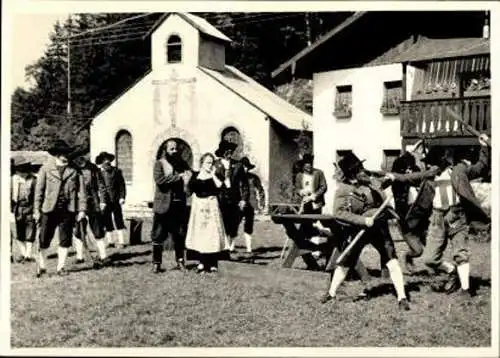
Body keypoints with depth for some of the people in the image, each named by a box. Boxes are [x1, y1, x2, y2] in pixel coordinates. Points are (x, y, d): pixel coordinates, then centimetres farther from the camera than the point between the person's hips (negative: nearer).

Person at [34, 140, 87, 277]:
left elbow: (81, 190, 6)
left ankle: (61, 267, 17)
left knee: (65, 240, 5)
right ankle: (41, 266, 20)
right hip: (49, 209, -1)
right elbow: (39, 190, 5)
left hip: (68, 210, 1)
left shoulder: (74, 170, 6)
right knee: (44, 240, 2)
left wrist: (82, 209, 1)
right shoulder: (46, 169, 4)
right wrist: (36, 209, 0)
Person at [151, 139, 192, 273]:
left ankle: (180, 261, 20)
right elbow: (159, 179, -16)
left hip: (179, 205, 4)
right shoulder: (159, 163, 0)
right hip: (163, 205, -4)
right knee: (158, 235, 2)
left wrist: (188, 176, -16)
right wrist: (178, 177, -17)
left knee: (179, 235, 9)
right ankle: (156, 263, 10)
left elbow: (190, 175, 8)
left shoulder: (182, 163, 14)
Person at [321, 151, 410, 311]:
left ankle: (402, 298, 3)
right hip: (359, 230, -3)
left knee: (392, 262, -5)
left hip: (379, 227, 3)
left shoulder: (366, 180, 1)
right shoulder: (343, 190, -14)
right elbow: (338, 213, -23)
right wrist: (363, 220, -27)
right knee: (344, 264, 9)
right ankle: (331, 293, 29)